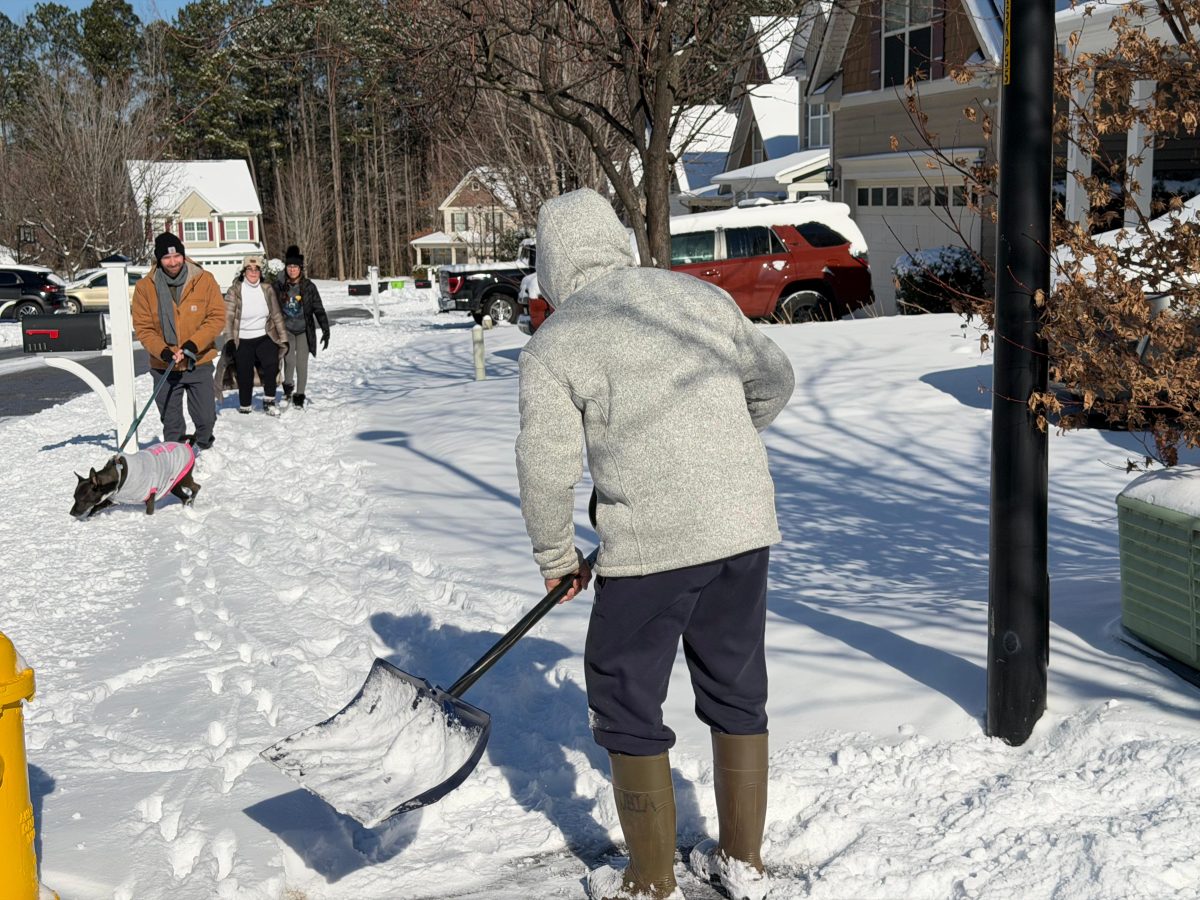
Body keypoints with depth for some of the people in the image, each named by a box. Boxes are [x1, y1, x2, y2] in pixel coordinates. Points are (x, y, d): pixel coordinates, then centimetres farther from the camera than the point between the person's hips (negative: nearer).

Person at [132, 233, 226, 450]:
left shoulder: (204, 280, -6)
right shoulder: (145, 287, -6)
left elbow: (217, 317, -7)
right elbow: (143, 328, -4)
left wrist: (193, 344, -19)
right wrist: (163, 352, -20)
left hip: (199, 364, 0)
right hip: (165, 367, 0)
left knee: (206, 418, 4)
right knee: (171, 423, 8)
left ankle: (204, 451, 33)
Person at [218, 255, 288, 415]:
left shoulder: (267, 290, 3)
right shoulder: (234, 291, -5)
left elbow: (277, 315, 10)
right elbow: (228, 317, -10)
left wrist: (283, 339, 9)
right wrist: (229, 340, -21)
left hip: (264, 337, 2)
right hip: (242, 341, -1)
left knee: (271, 364, -21)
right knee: (245, 377, 2)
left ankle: (269, 401, -6)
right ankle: (244, 408, 21)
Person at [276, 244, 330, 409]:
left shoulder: (308, 287, -4)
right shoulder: (279, 287, -1)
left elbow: (319, 309, -2)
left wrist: (325, 331, -7)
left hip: (304, 331, 0)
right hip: (286, 330, 0)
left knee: (302, 364, 0)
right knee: (290, 360, -17)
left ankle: (299, 397, 13)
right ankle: (288, 389, 6)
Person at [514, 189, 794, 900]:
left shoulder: (552, 345, -4)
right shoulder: (700, 295, 9)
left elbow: (546, 467, -7)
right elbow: (774, 380, 18)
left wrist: (557, 558, 8)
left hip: (651, 544, -5)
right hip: (747, 526, 5)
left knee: (627, 704, 12)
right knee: (737, 693, 19)